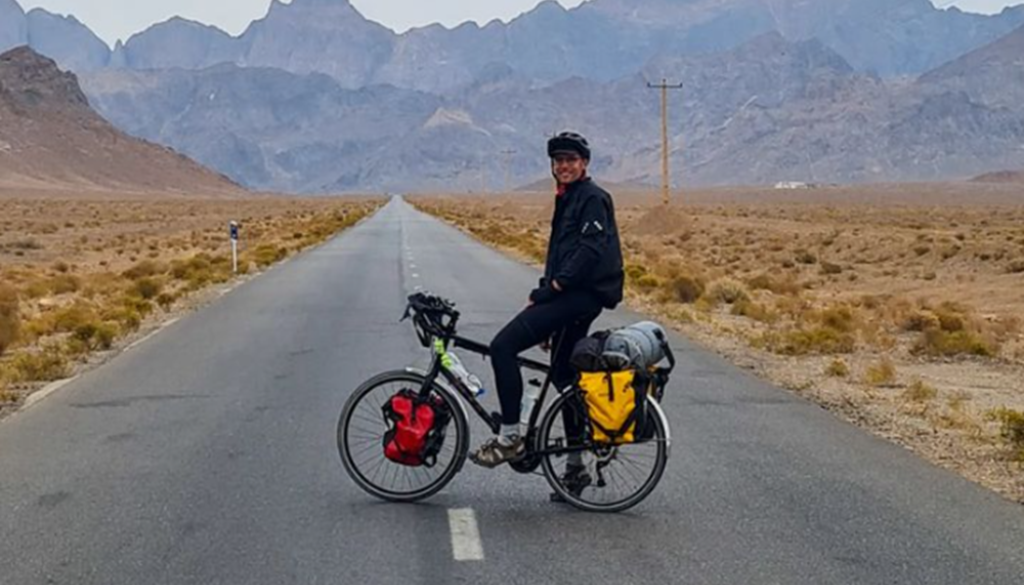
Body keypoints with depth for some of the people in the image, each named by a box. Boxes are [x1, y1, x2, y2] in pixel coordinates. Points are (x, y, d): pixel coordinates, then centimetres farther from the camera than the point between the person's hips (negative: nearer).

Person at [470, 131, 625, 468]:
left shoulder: (593, 198, -7)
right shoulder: (567, 200, 23)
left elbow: (590, 251, -20)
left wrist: (551, 289, -20)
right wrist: (548, 307, 20)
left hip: (581, 295, -10)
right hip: (571, 296, 10)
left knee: (503, 346, -17)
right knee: (564, 375, 15)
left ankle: (511, 435, -13)